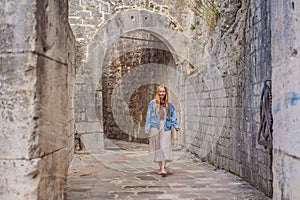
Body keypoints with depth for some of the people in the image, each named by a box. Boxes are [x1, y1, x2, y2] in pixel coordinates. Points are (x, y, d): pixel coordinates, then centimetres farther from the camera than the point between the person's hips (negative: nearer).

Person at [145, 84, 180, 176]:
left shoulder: (169, 105, 9)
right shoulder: (152, 103, 5)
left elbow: (173, 116, 9)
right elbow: (149, 116, 4)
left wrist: (176, 126, -4)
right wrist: (147, 128, -2)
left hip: (166, 128, 0)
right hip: (155, 127, 0)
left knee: (165, 147, -10)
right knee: (157, 147, 5)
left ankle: (163, 168, -13)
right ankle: (160, 167, 17)